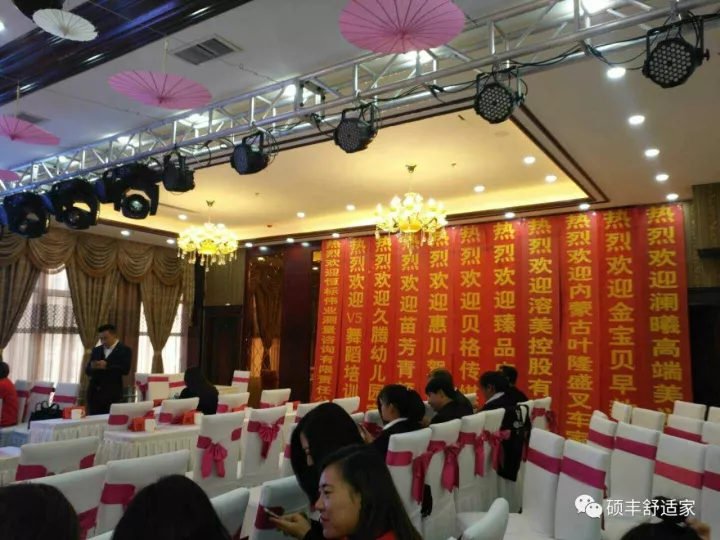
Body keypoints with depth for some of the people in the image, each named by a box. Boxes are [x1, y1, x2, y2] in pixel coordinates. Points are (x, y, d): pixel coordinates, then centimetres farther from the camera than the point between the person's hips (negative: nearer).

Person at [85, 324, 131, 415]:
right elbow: (87, 371, 13)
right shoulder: (96, 350, 16)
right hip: (94, 393, 5)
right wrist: (92, 367, -10)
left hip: (112, 394, -5)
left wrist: (106, 366, -20)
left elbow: (125, 370, -12)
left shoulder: (124, 350, -1)